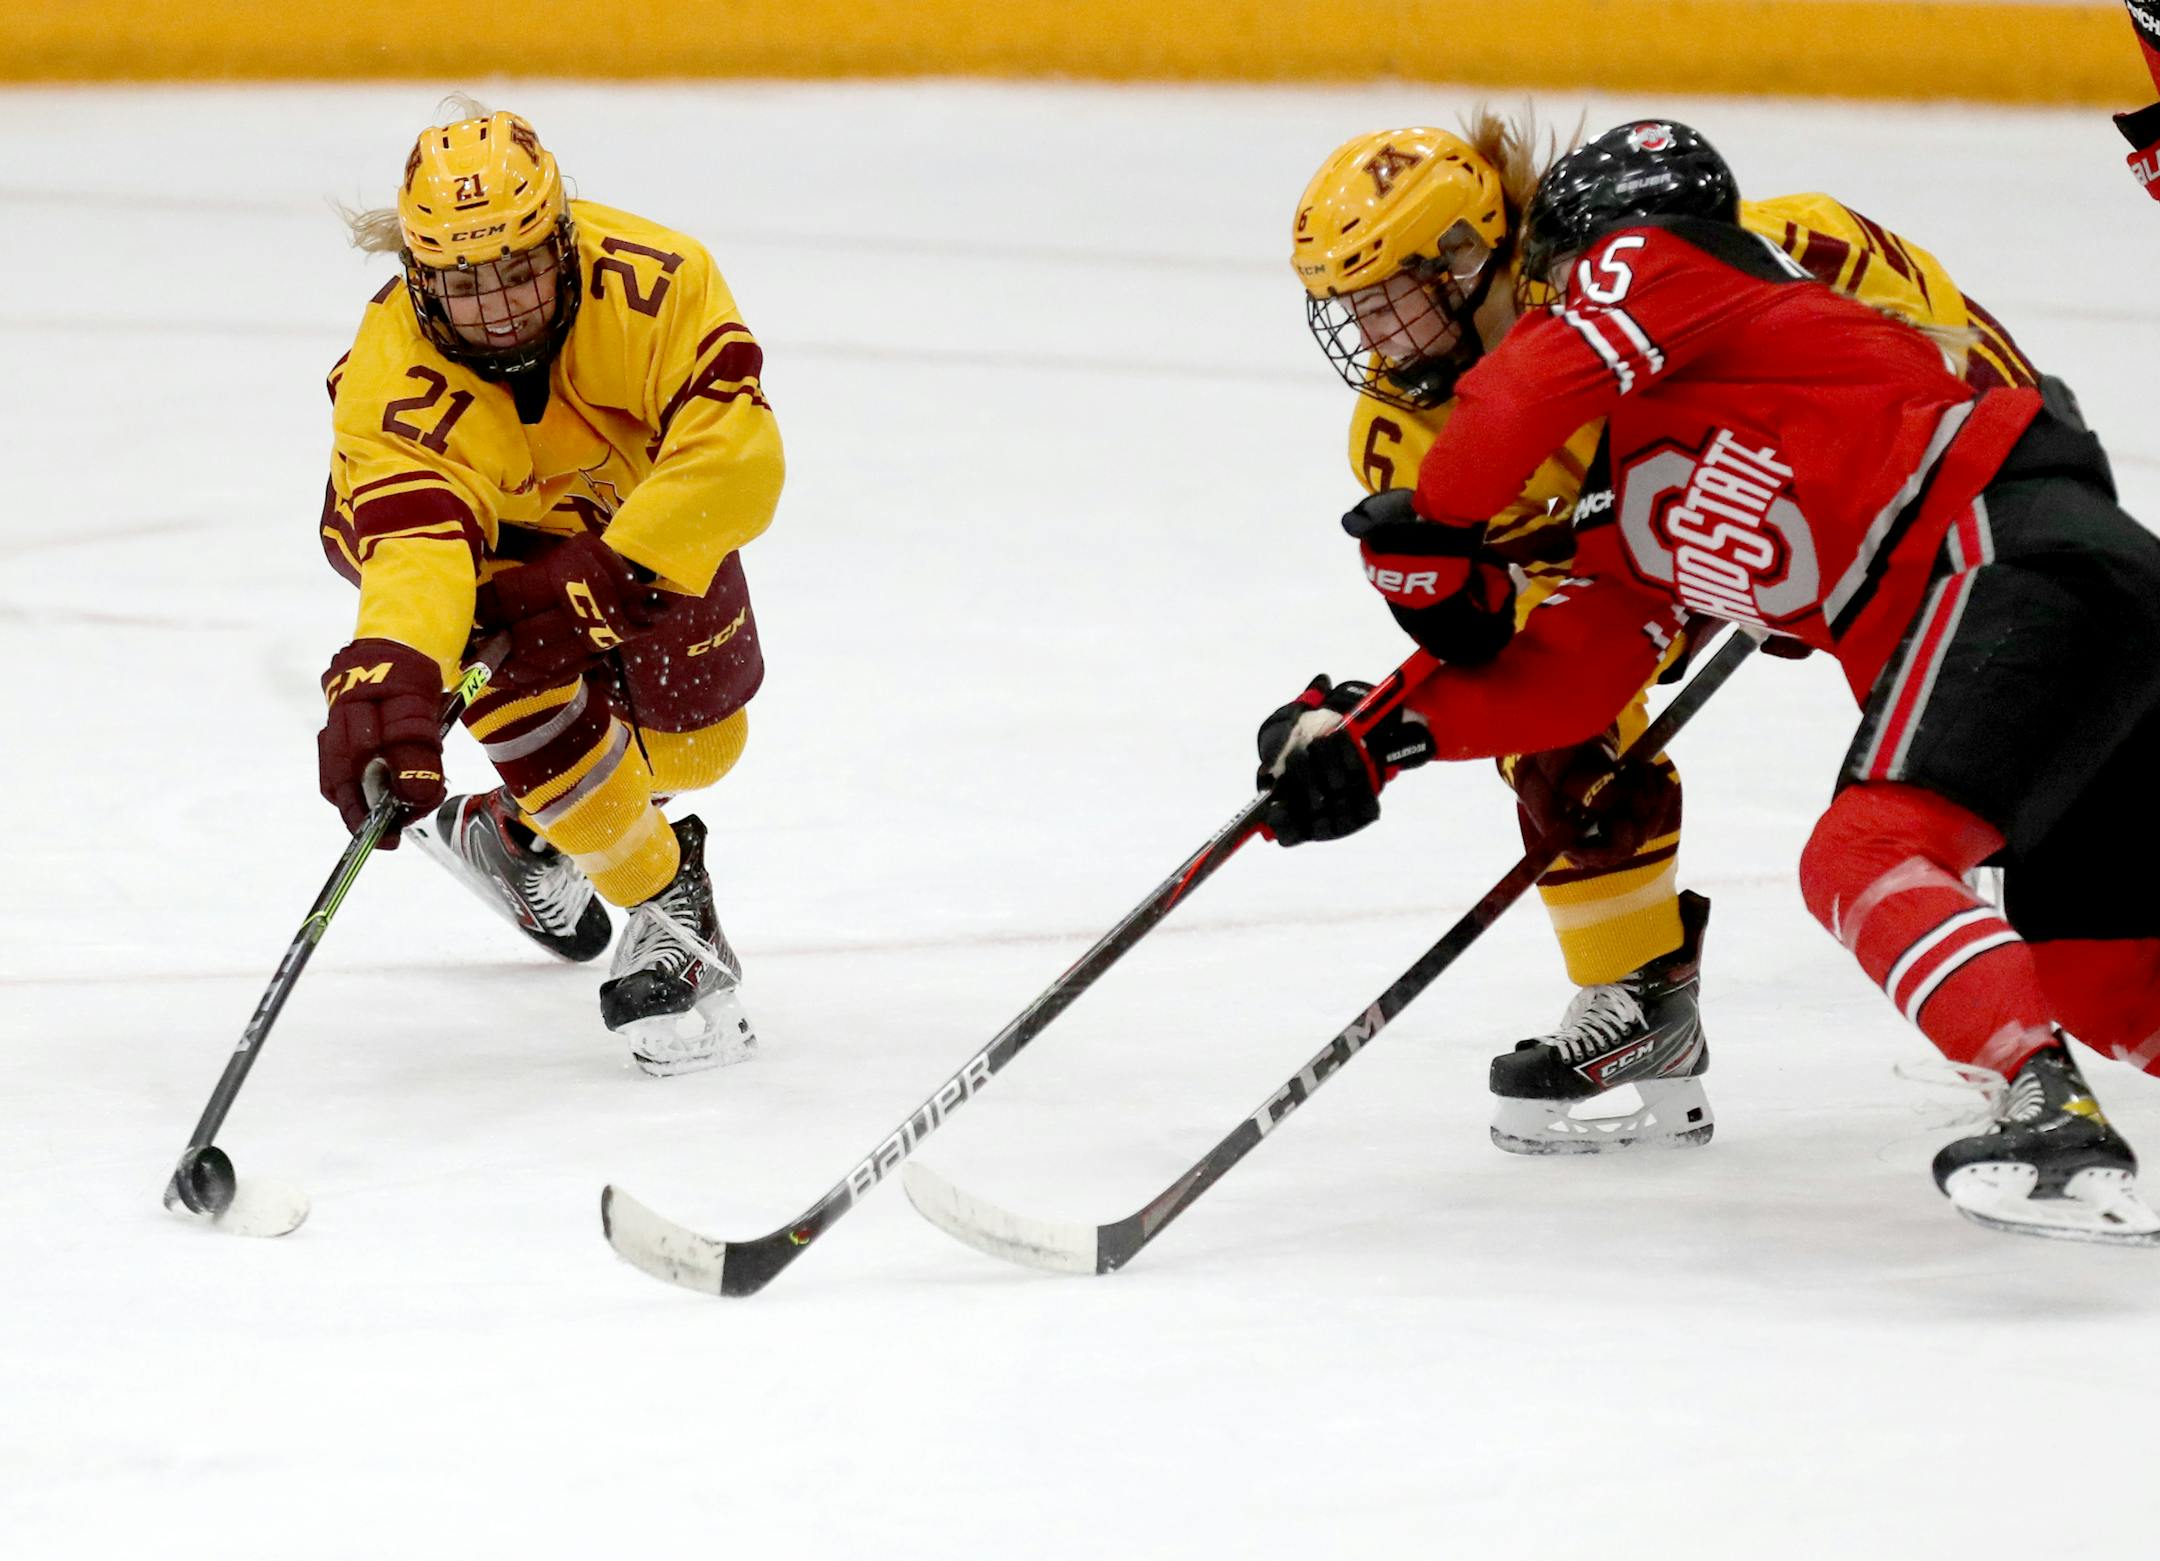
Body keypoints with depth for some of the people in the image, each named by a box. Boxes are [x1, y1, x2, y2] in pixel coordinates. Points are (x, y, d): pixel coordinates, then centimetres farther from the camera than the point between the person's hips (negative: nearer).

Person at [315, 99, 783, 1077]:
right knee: (528, 673, -31)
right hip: (471, 523, -3)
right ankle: (667, 912, -13)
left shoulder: (652, 285, -40)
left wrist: (613, 573, -50)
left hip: (635, 502, 3)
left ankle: (509, 832, 40)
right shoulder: (393, 383, -41)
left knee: (694, 739, 10)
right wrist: (386, 672, -75)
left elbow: (736, 455, -43)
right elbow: (415, 546, -56)